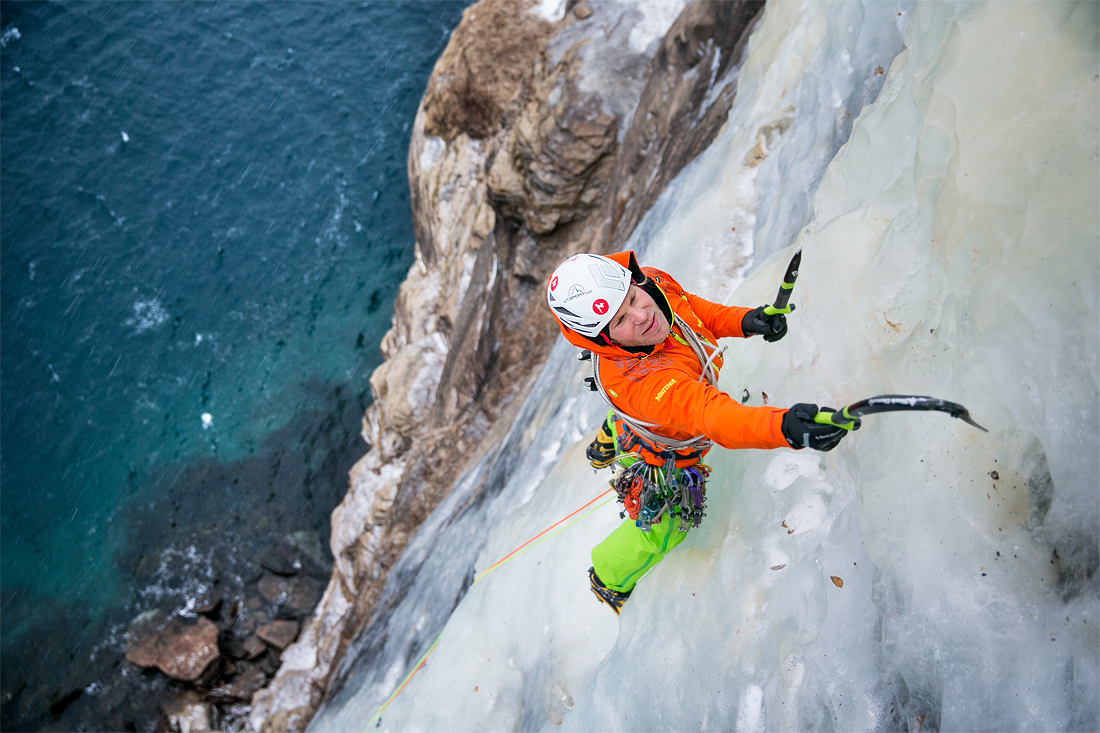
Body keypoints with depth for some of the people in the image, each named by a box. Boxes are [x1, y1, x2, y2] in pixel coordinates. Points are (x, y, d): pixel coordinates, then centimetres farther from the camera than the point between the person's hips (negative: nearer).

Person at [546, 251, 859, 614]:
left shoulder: (654, 282, -30)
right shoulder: (635, 383, -52)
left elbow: (694, 309, -10)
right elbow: (711, 415, -63)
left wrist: (743, 320, -27)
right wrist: (783, 426, -80)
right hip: (662, 462, -6)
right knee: (662, 530, 23)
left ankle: (606, 445, 79)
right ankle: (609, 580, 54)